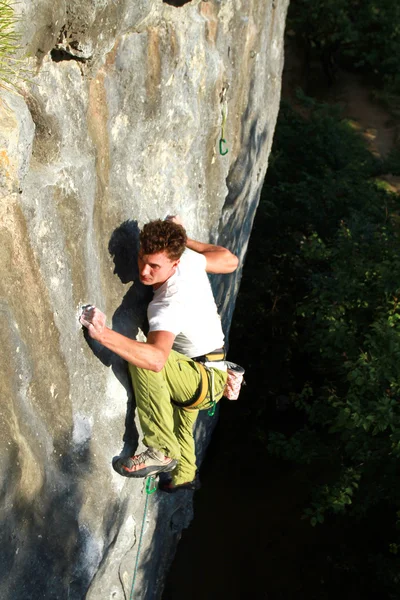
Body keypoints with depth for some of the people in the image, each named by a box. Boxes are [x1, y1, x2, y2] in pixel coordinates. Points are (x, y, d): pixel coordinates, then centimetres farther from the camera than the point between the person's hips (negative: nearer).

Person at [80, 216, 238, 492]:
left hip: (207, 382, -10)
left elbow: (157, 359, -55)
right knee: (181, 426, 35)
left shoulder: (169, 305, -38)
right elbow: (230, 262, 3)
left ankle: (162, 450, -23)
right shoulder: (190, 259, -16)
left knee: (142, 359, -35)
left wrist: (103, 334, -67)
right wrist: (185, 239, 4)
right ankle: (183, 475, 64)